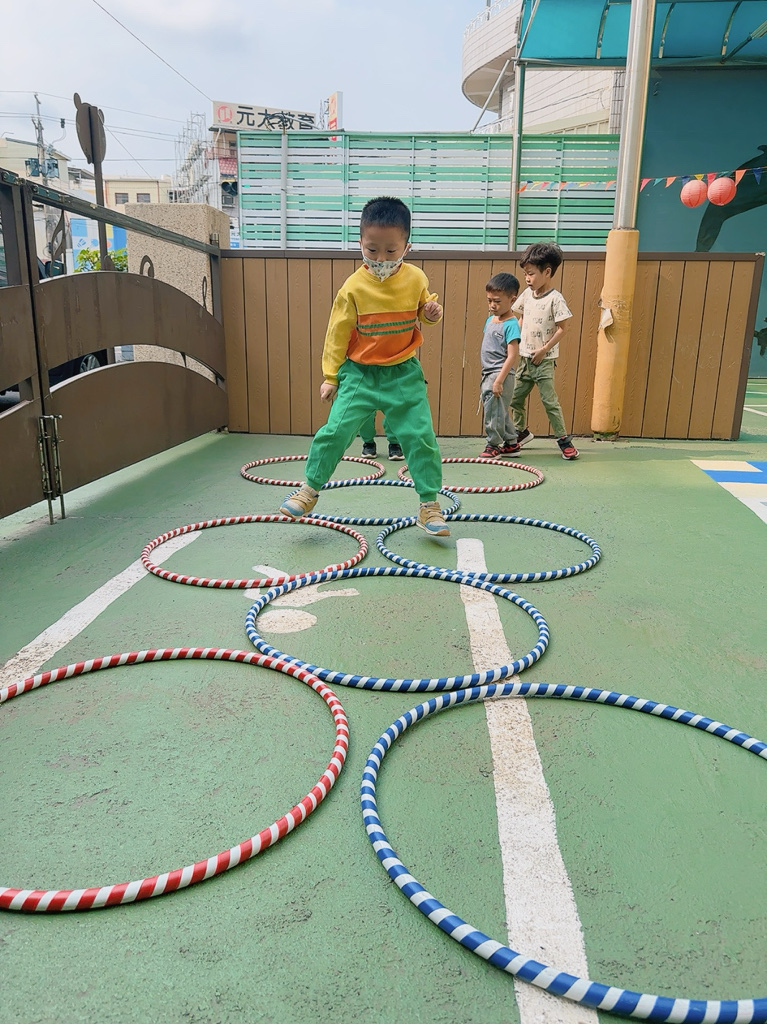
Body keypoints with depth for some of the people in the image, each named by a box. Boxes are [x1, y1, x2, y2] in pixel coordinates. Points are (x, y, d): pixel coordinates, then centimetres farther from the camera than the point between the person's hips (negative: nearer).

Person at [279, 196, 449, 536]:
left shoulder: (416, 279, -3)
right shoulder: (354, 287, -10)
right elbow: (337, 332, -3)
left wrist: (432, 311, -6)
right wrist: (330, 376, -2)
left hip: (404, 373, 2)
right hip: (359, 373, -1)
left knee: (421, 437, -3)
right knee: (335, 431, -6)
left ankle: (429, 506, 10)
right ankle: (310, 490, 16)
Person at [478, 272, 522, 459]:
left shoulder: (510, 324, -13)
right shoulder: (490, 320, 12)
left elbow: (512, 356, -18)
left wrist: (499, 380, -23)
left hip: (501, 374, -9)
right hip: (488, 374, 9)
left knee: (493, 410, -5)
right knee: (500, 411, 15)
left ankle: (494, 444, 8)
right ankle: (511, 443, 27)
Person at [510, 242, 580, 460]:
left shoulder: (555, 299, -14)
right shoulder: (527, 294, 5)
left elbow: (562, 328, -13)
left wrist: (544, 349, -15)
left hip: (543, 361, -7)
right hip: (524, 358, 7)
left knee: (549, 400, -6)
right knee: (515, 398, 13)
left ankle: (564, 439, 4)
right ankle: (521, 432, 33)